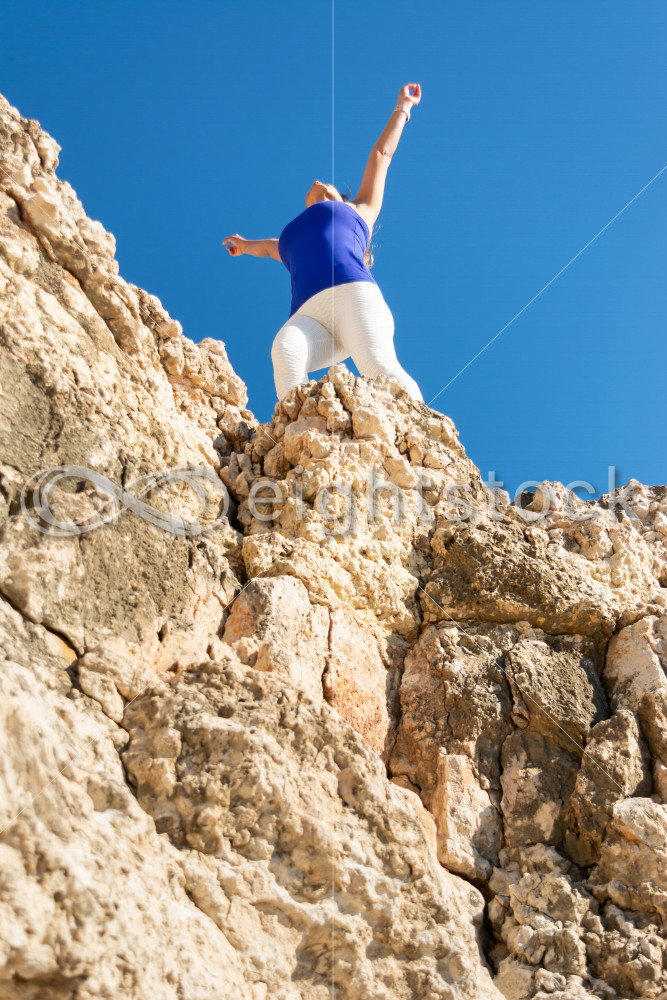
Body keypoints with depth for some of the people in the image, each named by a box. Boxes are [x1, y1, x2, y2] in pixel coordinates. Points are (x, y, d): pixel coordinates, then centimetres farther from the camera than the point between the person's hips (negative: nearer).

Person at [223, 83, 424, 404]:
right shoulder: (293, 239, 42)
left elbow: (381, 154, 47)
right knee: (285, 350, -32)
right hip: (308, 315, 2)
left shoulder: (360, 209, 35)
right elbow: (270, 246, 65)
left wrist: (401, 108, 61)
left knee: (380, 367, -29)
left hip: (355, 295, -2)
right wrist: (248, 245, 86)